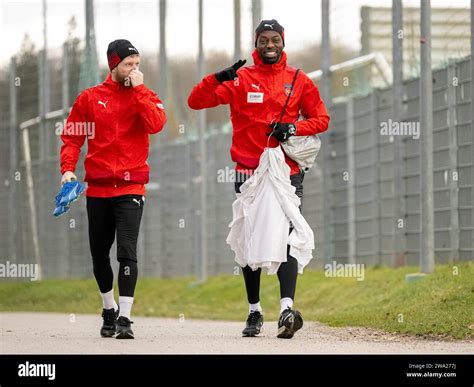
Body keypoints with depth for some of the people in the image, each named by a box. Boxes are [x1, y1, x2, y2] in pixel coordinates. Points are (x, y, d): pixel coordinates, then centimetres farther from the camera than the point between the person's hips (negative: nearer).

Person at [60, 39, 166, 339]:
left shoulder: (145, 97, 6)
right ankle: (110, 310, 31)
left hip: (131, 188, -2)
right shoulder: (90, 99, 7)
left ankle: (125, 318, -14)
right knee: (99, 255, 11)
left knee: (127, 252, -14)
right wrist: (68, 168, -7)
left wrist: (138, 89, -12)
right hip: (97, 188, 2)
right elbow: (72, 136, 8)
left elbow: (156, 124, -14)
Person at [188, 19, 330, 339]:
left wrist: (294, 127, -8)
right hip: (249, 172, 1)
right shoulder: (240, 79, 4)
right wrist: (219, 79, -20)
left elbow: (321, 118, 12)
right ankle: (255, 311, 17)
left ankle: (287, 308, -25)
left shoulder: (299, 81, 7)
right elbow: (196, 101, -1)